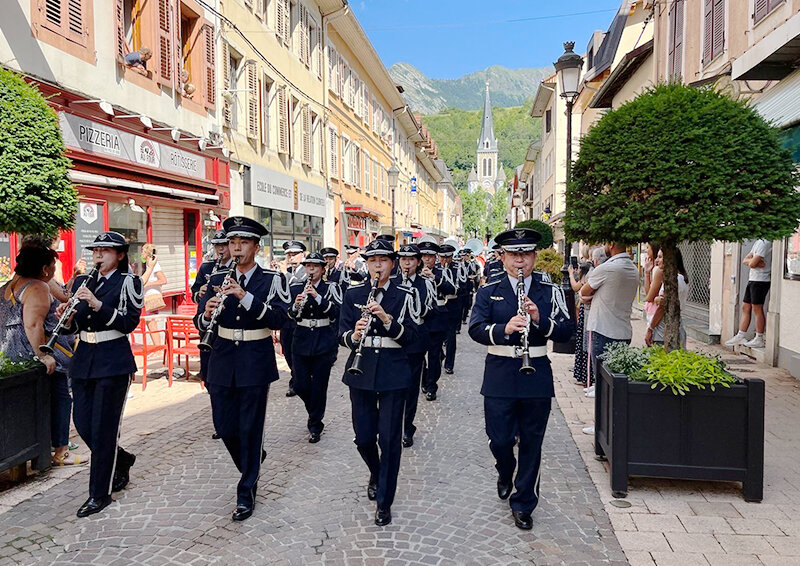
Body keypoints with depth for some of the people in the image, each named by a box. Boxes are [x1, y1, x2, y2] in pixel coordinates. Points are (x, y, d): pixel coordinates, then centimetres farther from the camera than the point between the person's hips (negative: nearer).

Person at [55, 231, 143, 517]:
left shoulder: (128, 282, -5)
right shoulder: (82, 282, 12)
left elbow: (129, 323, -13)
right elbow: (73, 327, 13)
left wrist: (97, 304, -23)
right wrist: (66, 317, -10)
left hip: (113, 362, -6)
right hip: (84, 359, 6)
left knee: (103, 426, -3)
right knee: (82, 422, 9)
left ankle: (100, 494, 10)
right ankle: (121, 460, 34)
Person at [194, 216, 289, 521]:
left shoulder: (272, 280, -4)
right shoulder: (218, 280, 7)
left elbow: (279, 319, -19)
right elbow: (201, 324, 4)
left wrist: (245, 296, -28)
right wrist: (207, 313, -20)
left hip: (255, 363, -4)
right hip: (222, 362, 4)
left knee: (250, 428, 2)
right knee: (224, 427, 10)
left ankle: (247, 492, 18)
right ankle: (253, 463, 40)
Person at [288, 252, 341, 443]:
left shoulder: (331, 287, -1)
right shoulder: (295, 287, 6)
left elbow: (338, 312, -14)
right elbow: (289, 316, 2)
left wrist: (318, 297, -25)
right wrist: (296, 306, -20)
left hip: (324, 342, -2)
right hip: (301, 341, 3)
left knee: (319, 386, 0)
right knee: (300, 385, 4)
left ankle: (315, 426, 16)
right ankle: (314, 411, 34)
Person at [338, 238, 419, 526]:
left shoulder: (403, 296, 1)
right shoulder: (353, 294, 5)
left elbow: (410, 336, -7)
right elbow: (342, 334, 2)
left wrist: (386, 318, -22)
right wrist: (354, 335, -21)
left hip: (393, 372, -2)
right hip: (361, 371, 2)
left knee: (389, 437, 0)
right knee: (363, 436, 8)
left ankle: (384, 502, 15)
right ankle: (375, 474, 41)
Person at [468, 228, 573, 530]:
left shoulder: (550, 291, 3)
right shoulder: (489, 291, 1)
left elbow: (566, 331, -4)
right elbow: (476, 329, -11)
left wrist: (540, 319, -22)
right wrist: (504, 329, -29)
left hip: (537, 377, 1)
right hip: (499, 377, 0)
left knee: (531, 444, 9)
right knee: (500, 440, 3)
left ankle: (523, 504, 26)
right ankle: (505, 474, 39)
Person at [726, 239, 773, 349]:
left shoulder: (764, 243, -14)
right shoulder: (758, 242, 17)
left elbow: (752, 264, -19)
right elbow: (745, 260, 12)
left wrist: (751, 261, 2)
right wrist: (755, 261, -6)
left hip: (760, 281, -9)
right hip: (752, 279, 9)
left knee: (757, 309, -4)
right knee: (745, 307, 10)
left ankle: (759, 340, 4)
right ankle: (741, 336, 15)